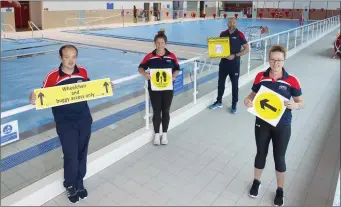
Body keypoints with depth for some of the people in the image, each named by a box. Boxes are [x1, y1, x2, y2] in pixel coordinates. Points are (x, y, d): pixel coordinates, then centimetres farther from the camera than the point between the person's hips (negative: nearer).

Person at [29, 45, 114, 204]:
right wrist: (34, 100, -30)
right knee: (71, 156, -1)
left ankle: (79, 184, 36)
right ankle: (70, 185, 28)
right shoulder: (52, 77, -15)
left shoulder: (83, 72, -3)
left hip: (84, 120, 4)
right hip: (65, 123, -3)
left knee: (82, 154, 14)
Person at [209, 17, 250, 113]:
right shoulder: (223, 34, 3)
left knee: (234, 84, 7)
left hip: (234, 63, -4)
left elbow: (246, 49, -8)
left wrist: (235, 55, -17)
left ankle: (234, 104, 20)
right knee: (220, 82, 12)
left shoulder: (239, 35, -9)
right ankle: (219, 102, 28)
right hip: (224, 62, 4)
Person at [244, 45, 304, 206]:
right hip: (262, 123, 2)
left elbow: (301, 102, -3)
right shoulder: (260, 77, -6)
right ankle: (256, 182, 41)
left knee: (279, 158, 11)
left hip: (282, 126, -1)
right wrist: (247, 100, -15)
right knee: (261, 153, 17)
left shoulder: (291, 81, -12)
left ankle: (280, 190, 33)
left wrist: (295, 105, -26)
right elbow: (253, 94, 7)